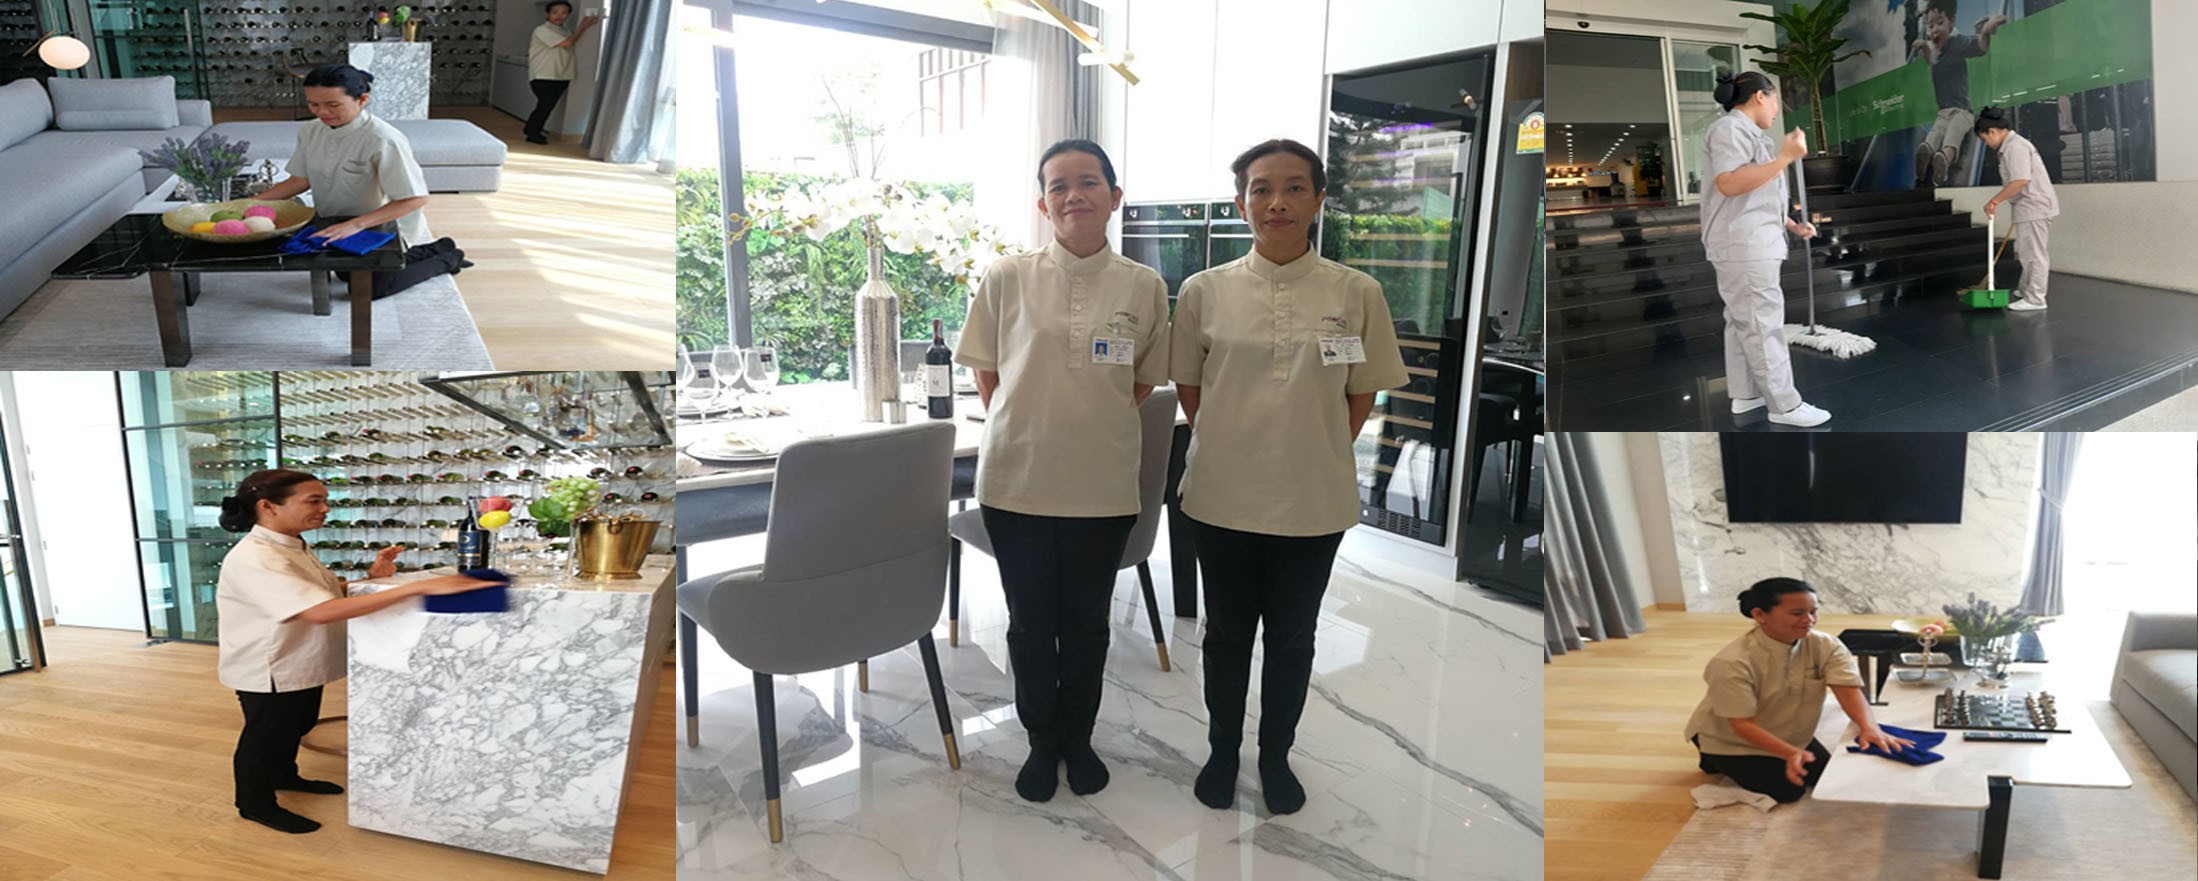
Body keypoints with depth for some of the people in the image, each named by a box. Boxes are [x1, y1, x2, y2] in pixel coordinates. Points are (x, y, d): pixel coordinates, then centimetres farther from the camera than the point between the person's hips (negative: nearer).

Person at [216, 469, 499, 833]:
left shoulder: (292, 547, 0)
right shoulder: (254, 559, -33)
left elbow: (326, 590, 12)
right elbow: (321, 611, -44)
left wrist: (371, 577, -10)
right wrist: (419, 587, -50)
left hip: (301, 665, 9)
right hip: (267, 672, -9)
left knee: (295, 727, 28)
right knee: (265, 736, 13)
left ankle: (284, 775, 51)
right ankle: (255, 804, 35)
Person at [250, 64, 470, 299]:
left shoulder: (383, 140, -33)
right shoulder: (309, 131, -10)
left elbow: (416, 198, -35)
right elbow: (300, 180, 1)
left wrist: (355, 225, -41)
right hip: (340, 228, 8)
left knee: (368, 290, 0)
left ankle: (444, 257, 15)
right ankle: (427, 253, 32)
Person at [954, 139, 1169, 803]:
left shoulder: (1144, 287, 0)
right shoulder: (1006, 280, -2)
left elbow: (1144, 384, 9)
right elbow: (987, 375, 6)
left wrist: (1096, 430, 3)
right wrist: (1022, 431, 1)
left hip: (1103, 486, 0)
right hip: (1017, 481, 0)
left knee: (1087, 622, 14)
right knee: (1030, 622, 11)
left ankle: (1078, 737, 35)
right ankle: (1041, 742, 32)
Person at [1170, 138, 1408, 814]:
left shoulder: (1357, 293, -5)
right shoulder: (1205, 291, -4)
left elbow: (1363, 393, 3)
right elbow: (1187, 385, 5)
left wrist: (1322, 454, 1)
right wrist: (1227, 448, 3)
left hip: (1313, 501, 0)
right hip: (1223, 496, 0)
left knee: (1292, 635, 15)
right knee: (1227, 631, 16)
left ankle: (1275, 755, 36)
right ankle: (1223, 751, 36)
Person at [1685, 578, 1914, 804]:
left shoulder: (1825, 646, -18)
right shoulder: (1732, 662, -36)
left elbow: (1849, 691, -29)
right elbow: (1742, 724, -33)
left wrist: (1870, 728, -48)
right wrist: (1790, 753, -45)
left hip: (1790, 735, 6)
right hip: (1733, 741, -6)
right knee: (1786, 791, -12)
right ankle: (1718, 761, 12)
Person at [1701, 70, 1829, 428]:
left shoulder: (1749, 134, 22)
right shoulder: (1729, 128, -10)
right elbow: (1728, 184, -25)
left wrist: (1794, 226, 22)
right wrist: (1785, 157, -23)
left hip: (1752, 244, 11)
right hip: (1742, 245, -11)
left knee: (1743, 321, 13)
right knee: (1763, 324, -8)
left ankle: (1744, 394, 19)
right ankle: (1784, 405, -5)